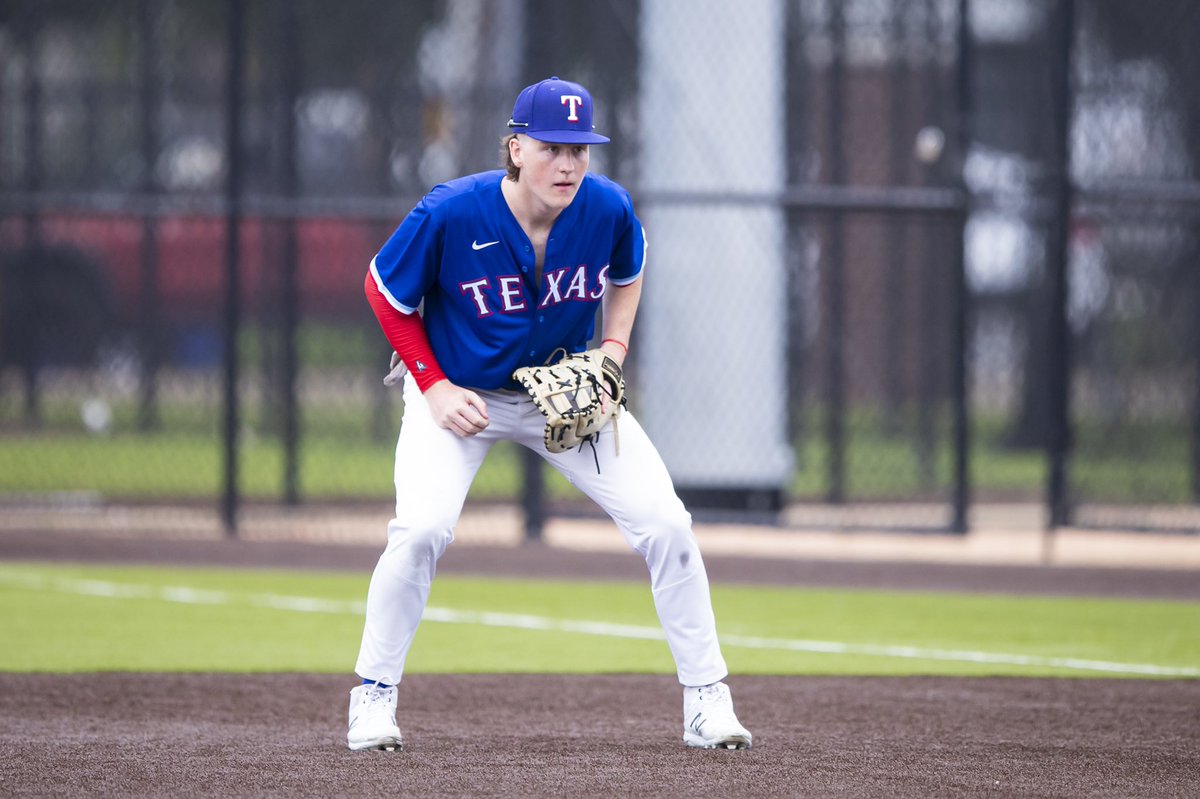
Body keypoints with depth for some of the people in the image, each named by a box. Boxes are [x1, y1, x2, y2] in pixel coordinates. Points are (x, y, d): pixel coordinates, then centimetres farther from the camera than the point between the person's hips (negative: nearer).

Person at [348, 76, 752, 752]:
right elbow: (386, 291, -9)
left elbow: (627, 273, 8)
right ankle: (374, 696, -4)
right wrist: (433, 386, -15)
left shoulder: (609, 209, -17)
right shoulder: (450, 215, -26)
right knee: (423, 528, -25)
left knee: (665, 523, -9)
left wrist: (612, 353, -7)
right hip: (459, 393, -3)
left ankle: (707, 701, 4)